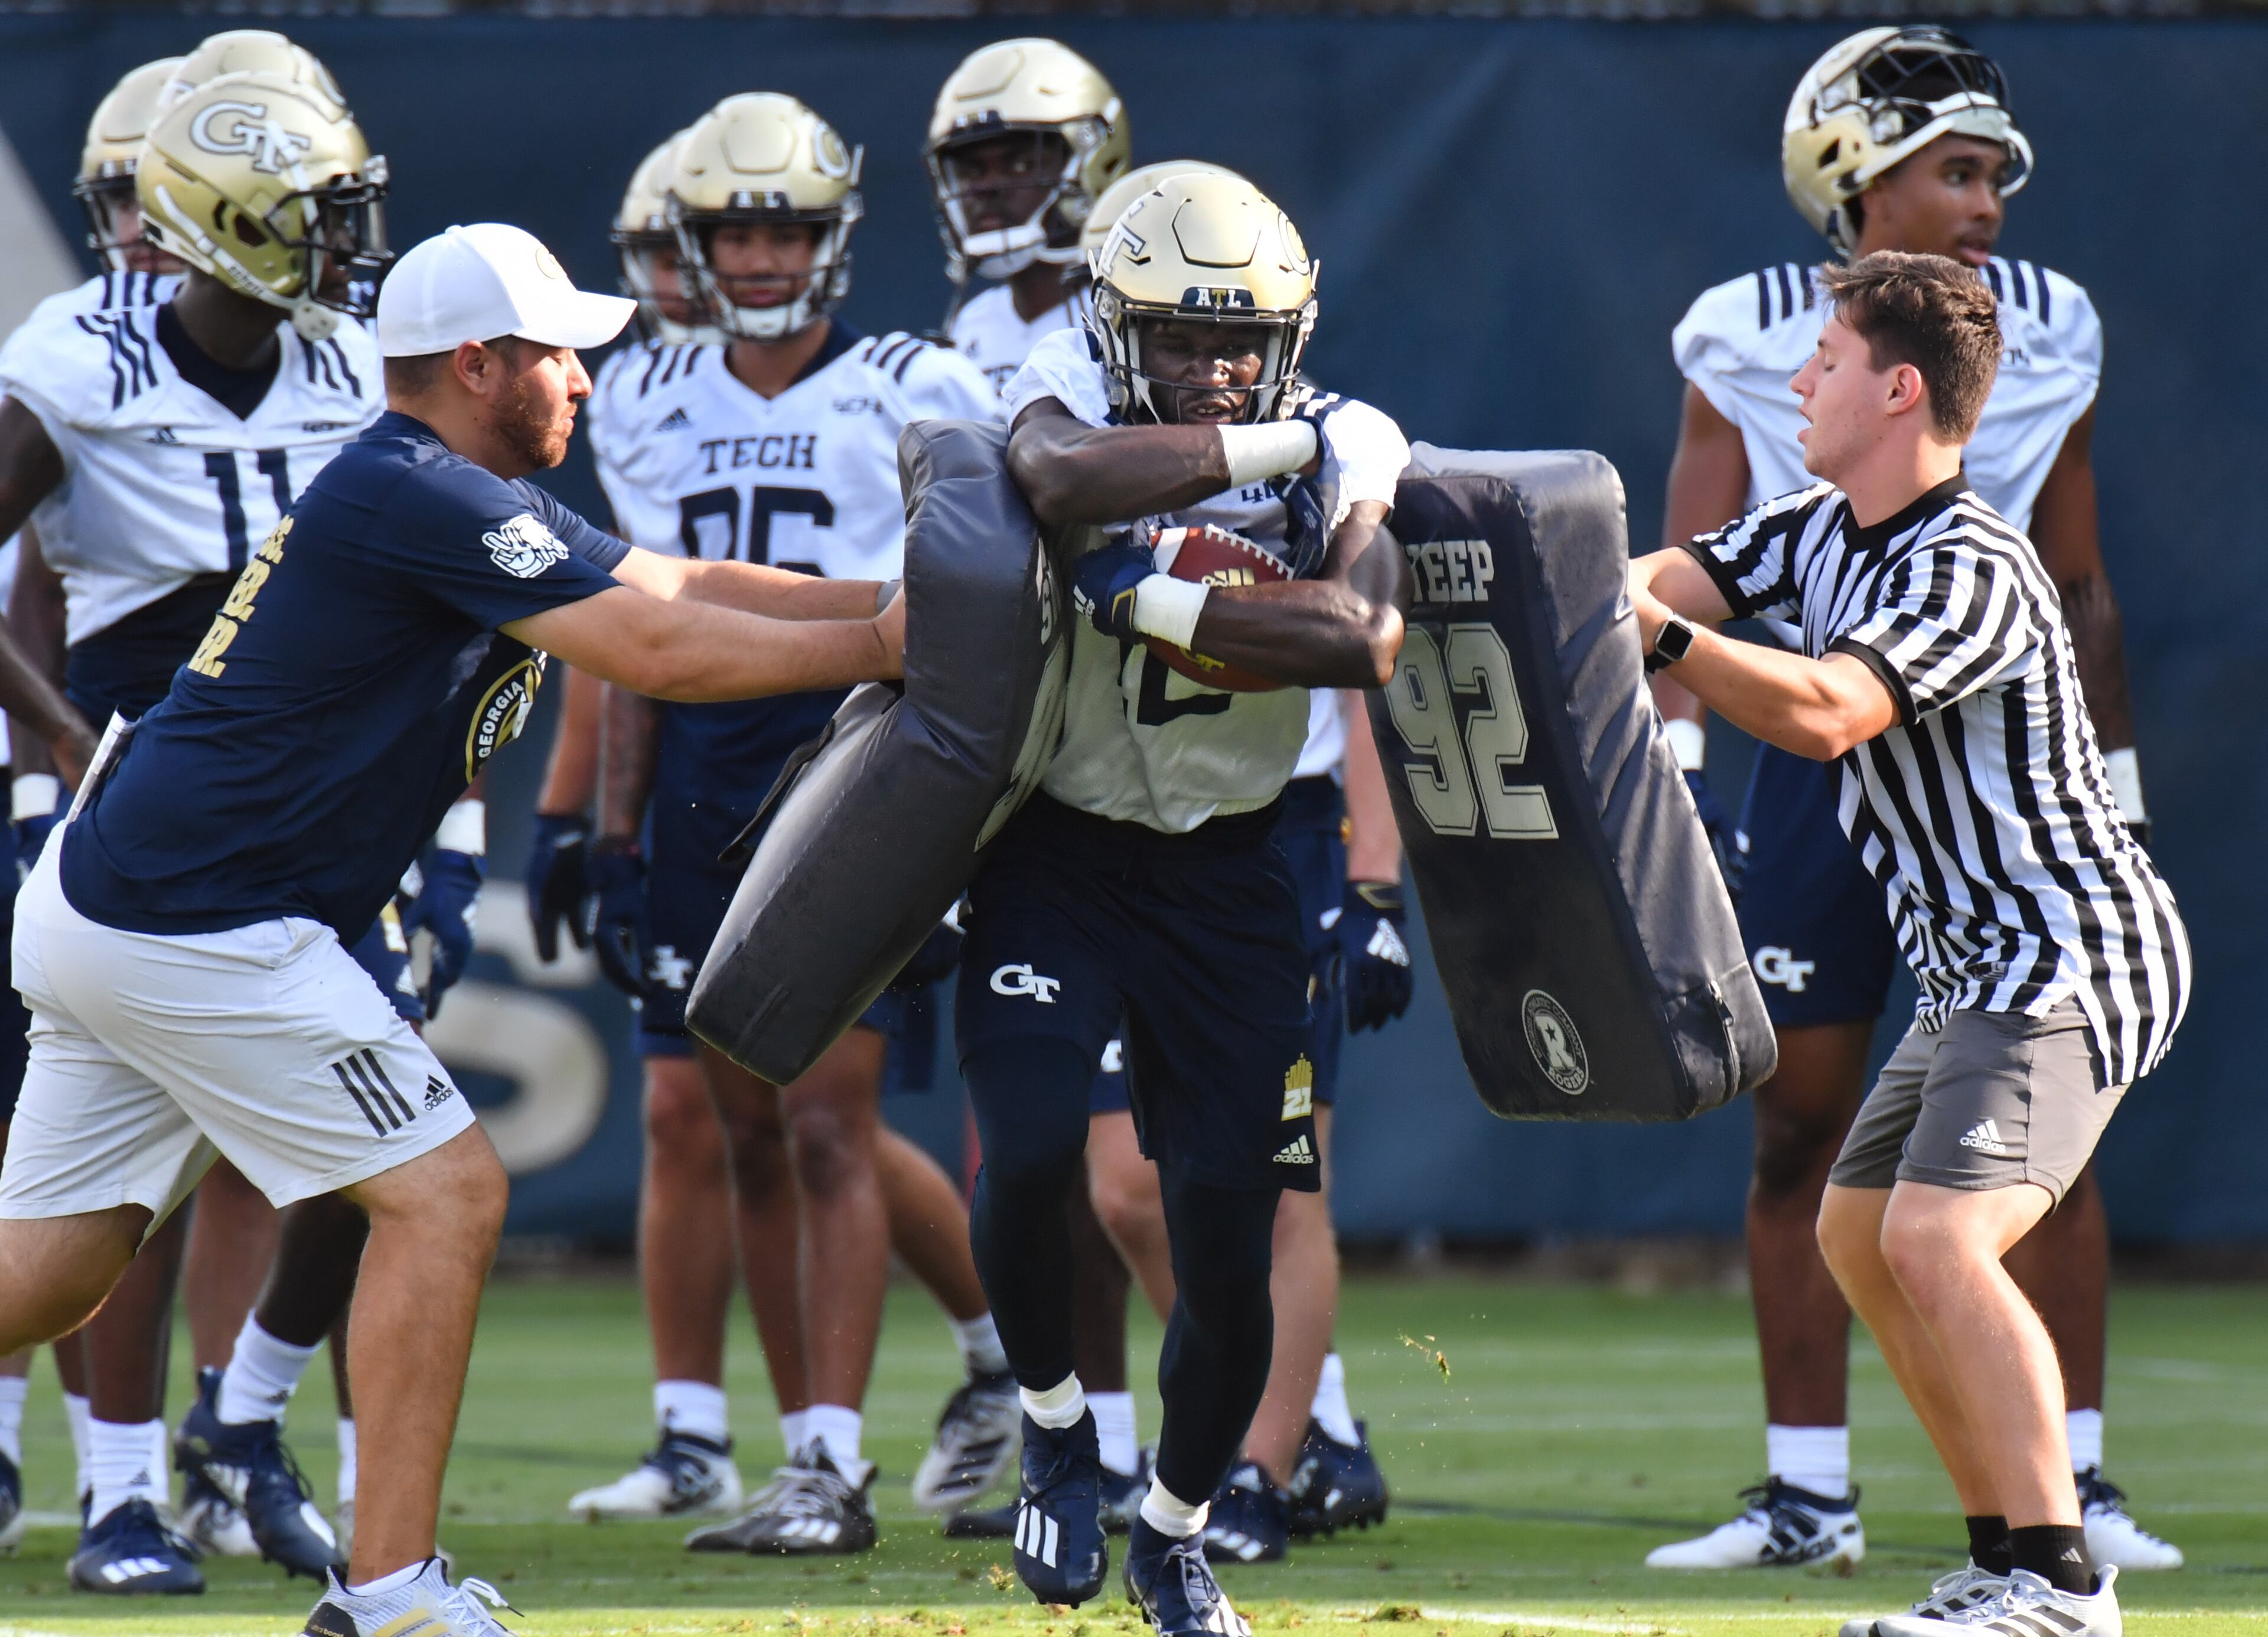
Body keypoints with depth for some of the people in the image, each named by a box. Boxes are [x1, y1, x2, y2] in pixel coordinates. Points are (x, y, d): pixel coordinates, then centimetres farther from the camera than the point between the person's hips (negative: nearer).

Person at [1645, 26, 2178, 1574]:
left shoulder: (2045, 341, 2)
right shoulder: (1754, 346, -4)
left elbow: (2079, 589, 10)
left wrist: (2119, 789, 11)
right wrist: (1670, 759, -15)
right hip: (1817, 753, -1)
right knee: (1799, 1130, 3)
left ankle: (2073, 1482, 3)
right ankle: (1807, 1492, 11)